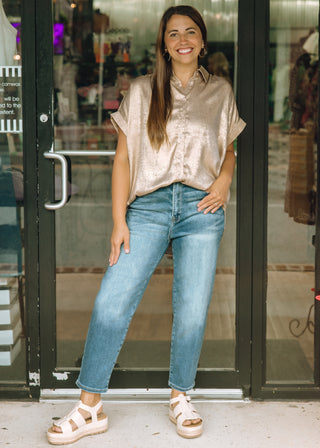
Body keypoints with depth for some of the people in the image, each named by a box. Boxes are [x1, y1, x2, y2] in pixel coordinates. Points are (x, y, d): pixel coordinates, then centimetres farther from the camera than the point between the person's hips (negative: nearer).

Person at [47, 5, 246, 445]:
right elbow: (123, 157, 5)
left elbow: (229, 151, 21)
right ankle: (89, 408, 2)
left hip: (201, 209, 1)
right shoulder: (142, 91, 8)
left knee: (193, 310, 1)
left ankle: (181, 398, 23)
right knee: (111, 302, -9)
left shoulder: (220, 92, 12)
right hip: (149, 206, -1)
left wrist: (224, 181, -2)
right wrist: (118, 221, -3)